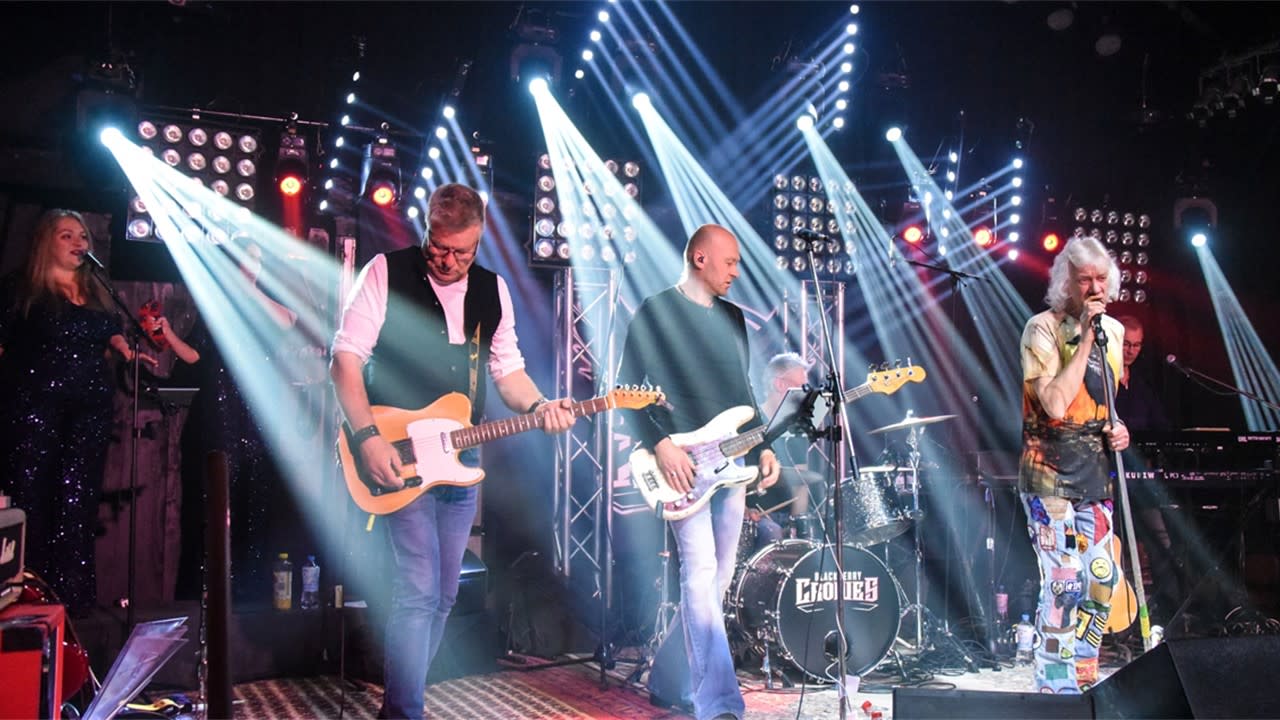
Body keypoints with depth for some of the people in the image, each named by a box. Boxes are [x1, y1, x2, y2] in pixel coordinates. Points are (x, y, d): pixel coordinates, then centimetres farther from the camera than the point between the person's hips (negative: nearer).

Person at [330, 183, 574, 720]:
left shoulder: (493, 289, 8)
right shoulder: (386, 273, -7)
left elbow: (507, 368, 12)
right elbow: (345, 359, -9)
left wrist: (537, 406, -9)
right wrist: (368, 437, -19)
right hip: (399, 455, -5)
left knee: (443, 594, 12)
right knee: (418, 591, -13)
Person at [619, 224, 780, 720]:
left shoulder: (733, 317, 17)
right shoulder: (656, 311, -3)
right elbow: (630, 385, -8)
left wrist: (762, 446, 10)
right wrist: (660, 444, -18)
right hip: (680, 463, -7)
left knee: (718, 578, 9)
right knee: (700, 571, -15)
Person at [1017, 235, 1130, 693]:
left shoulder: (1113, 330, 10)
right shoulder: (1043, 328, -11)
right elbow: (1055, 405, -23)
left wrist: (1115, 429, 3)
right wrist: (1086, 336, -20)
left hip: (1095, 471, 7)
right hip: (1051, 471, -7)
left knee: (1101, 580, 10)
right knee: (1065, 582, -10)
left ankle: (1083, 682, 24)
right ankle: (1055, 686, 2)